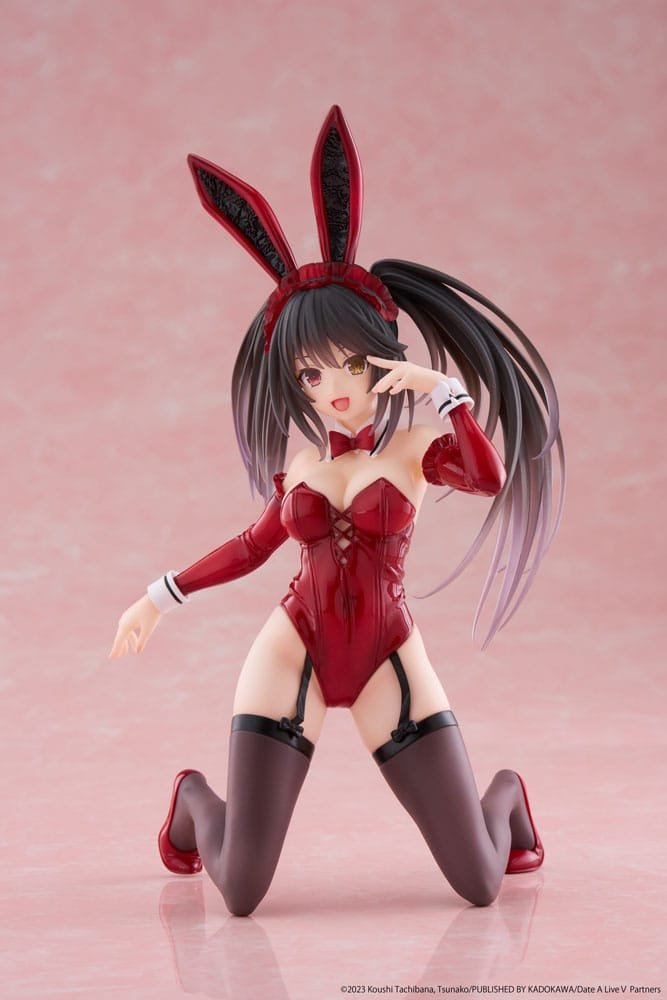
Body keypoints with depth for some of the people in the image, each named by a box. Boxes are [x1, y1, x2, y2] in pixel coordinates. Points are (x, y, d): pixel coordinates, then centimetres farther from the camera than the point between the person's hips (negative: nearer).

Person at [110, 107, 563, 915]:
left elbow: (492, 481, -26)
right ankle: (195, 802, 33)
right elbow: (255, 545, 21)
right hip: (294, 651, 1)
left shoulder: (415, 449, -4)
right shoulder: (299, 465, 4)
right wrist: (163, 594, 21)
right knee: (241, 894, -5)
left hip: (386, 658, -1)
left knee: (480, 887, -3)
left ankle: (504, 797, 36)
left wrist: (446, 392, -28)